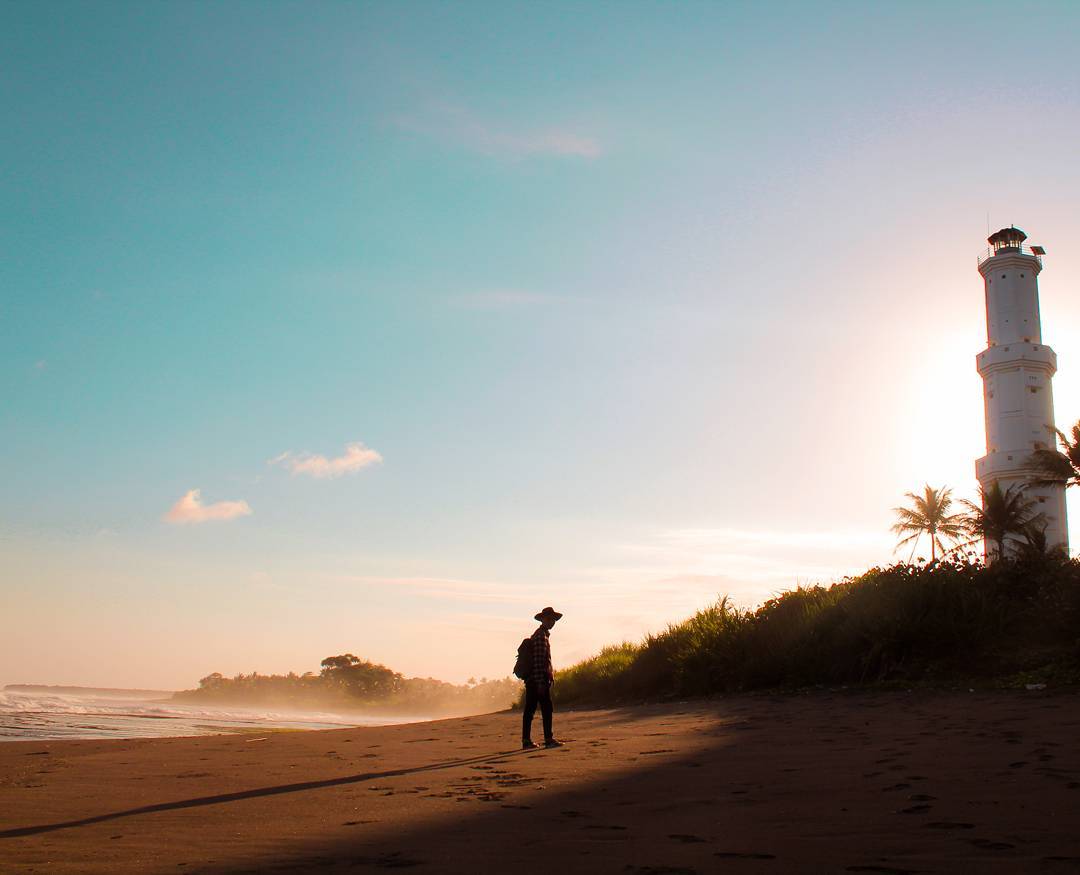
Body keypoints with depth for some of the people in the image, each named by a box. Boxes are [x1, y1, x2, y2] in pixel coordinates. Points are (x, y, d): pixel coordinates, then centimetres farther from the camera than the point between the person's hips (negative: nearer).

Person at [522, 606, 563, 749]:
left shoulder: (543, 635, 19)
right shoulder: (541, 636, -12)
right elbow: (538, 661, -19)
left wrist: (549, 676, 24)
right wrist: (540, 682, -22)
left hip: (531, 680, 10)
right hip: (539, 679, -10)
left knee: (530, 710, 8)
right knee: (546, 709, -8)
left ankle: (526, 740, 10)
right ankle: (548, 739, -7)